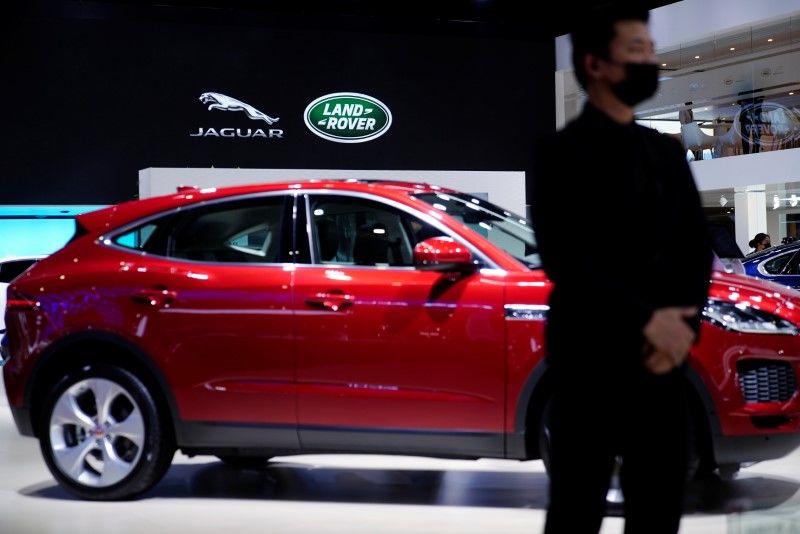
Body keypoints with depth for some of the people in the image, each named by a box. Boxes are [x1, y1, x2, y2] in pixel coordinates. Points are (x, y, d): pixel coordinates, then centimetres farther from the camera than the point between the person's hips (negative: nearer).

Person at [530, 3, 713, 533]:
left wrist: (680, 331, -6)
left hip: (664, 365, 6)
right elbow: (566, 259, -13)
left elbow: (698, 248, 10)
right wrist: (646, 322, -16)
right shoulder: (561, 153, -3)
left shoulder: (667, 151, 15)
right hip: (590, 365, -5)